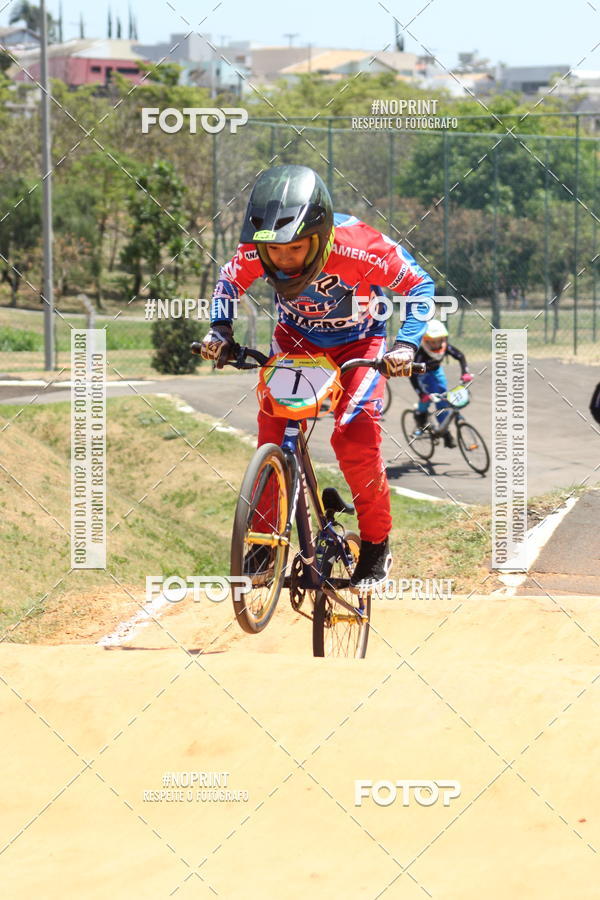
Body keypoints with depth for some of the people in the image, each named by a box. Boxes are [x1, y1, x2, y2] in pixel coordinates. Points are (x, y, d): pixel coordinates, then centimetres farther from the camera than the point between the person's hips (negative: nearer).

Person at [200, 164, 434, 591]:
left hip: (358, 342, -3)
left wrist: (406, 344, -31)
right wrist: (220, 328, -17)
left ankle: (377, 545, -2)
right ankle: (266, 539, 2)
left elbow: (419, 284, -20)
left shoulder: (359, 248, -35)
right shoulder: (256, 252, -25)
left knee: (355, 438, -21)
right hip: (295, 339, 3)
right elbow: (230, 281, -1)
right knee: (273, 430, -13)